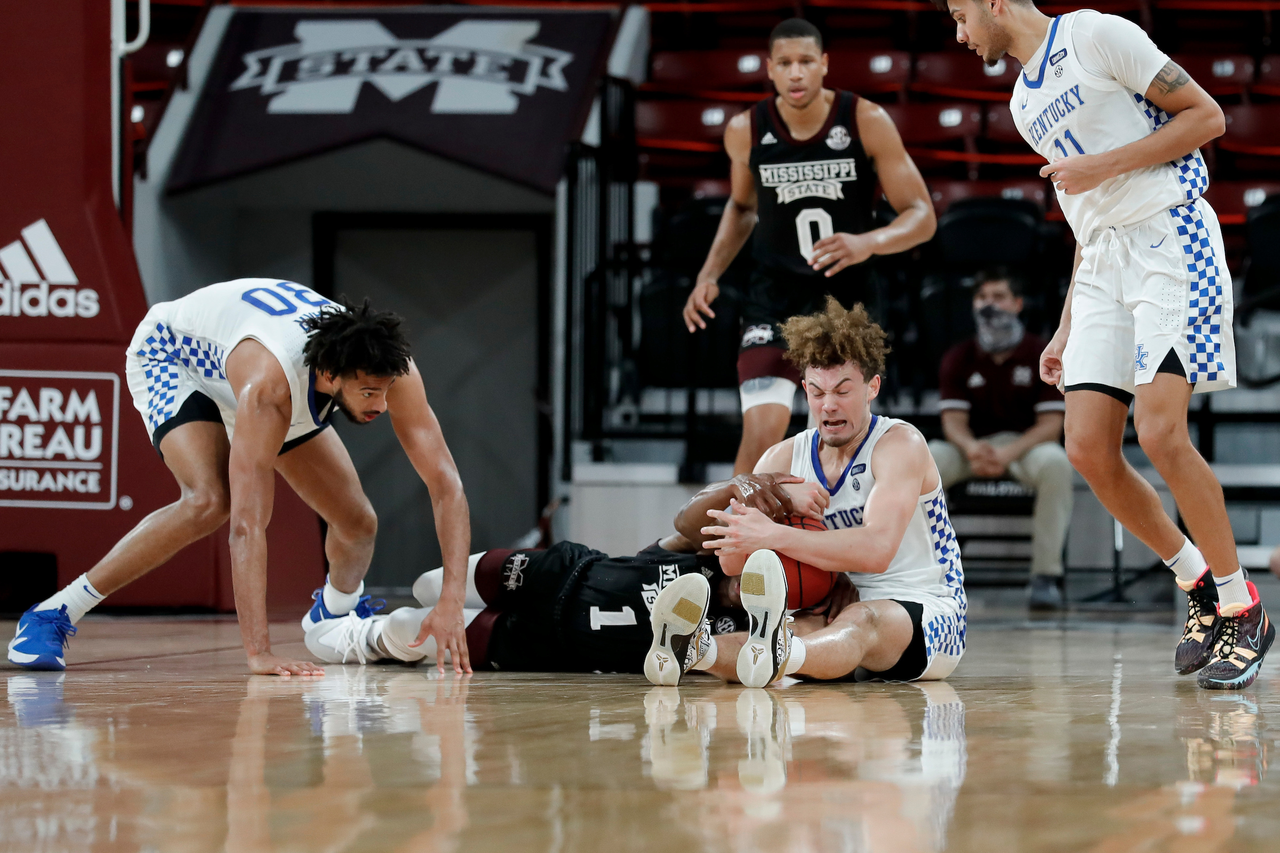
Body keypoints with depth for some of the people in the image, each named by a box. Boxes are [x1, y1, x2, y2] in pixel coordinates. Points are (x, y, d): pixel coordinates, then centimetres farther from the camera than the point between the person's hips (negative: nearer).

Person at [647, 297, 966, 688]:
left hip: (928, 615, -5)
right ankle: (701, 650, -64)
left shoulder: (901, 444, -10)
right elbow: (732, 561, -3)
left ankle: (779, 655, -75)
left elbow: (877, 550, -27)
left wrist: (774, 536, -36)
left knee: (863, 619, -40)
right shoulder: (786, 458, 8)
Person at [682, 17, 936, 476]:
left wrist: (868, 243, -33)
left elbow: (922, 216, -13)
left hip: (849, 296, 0)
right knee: (761, 434, -17)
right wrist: (709, 275, 1)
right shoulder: (745, 131, -8)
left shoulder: (867, 122, -15)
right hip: (776, 297, 0)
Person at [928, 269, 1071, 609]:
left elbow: (1050, 424, -10)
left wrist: (1008, 453, -28)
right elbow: (953, 420, -3)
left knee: (1055, 463, -37)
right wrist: (972, 449, -28)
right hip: (973, 445, 2)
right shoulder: (959, 358, 4)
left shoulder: (1042, 355, -4)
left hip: (1026, 444, -2)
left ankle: (1046, 575, -31)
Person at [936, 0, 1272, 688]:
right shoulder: (1025, 104, 22)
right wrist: (1066, 329, 21)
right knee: (1088, 449, -5)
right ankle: (1201, 587, 13)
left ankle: (1243, 612, -7)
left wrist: (1105, 165, -12)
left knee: (1159, 431, -20)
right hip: (1103, 268, 8)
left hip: (1171, 238, -8)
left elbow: (1206, 117, -6)